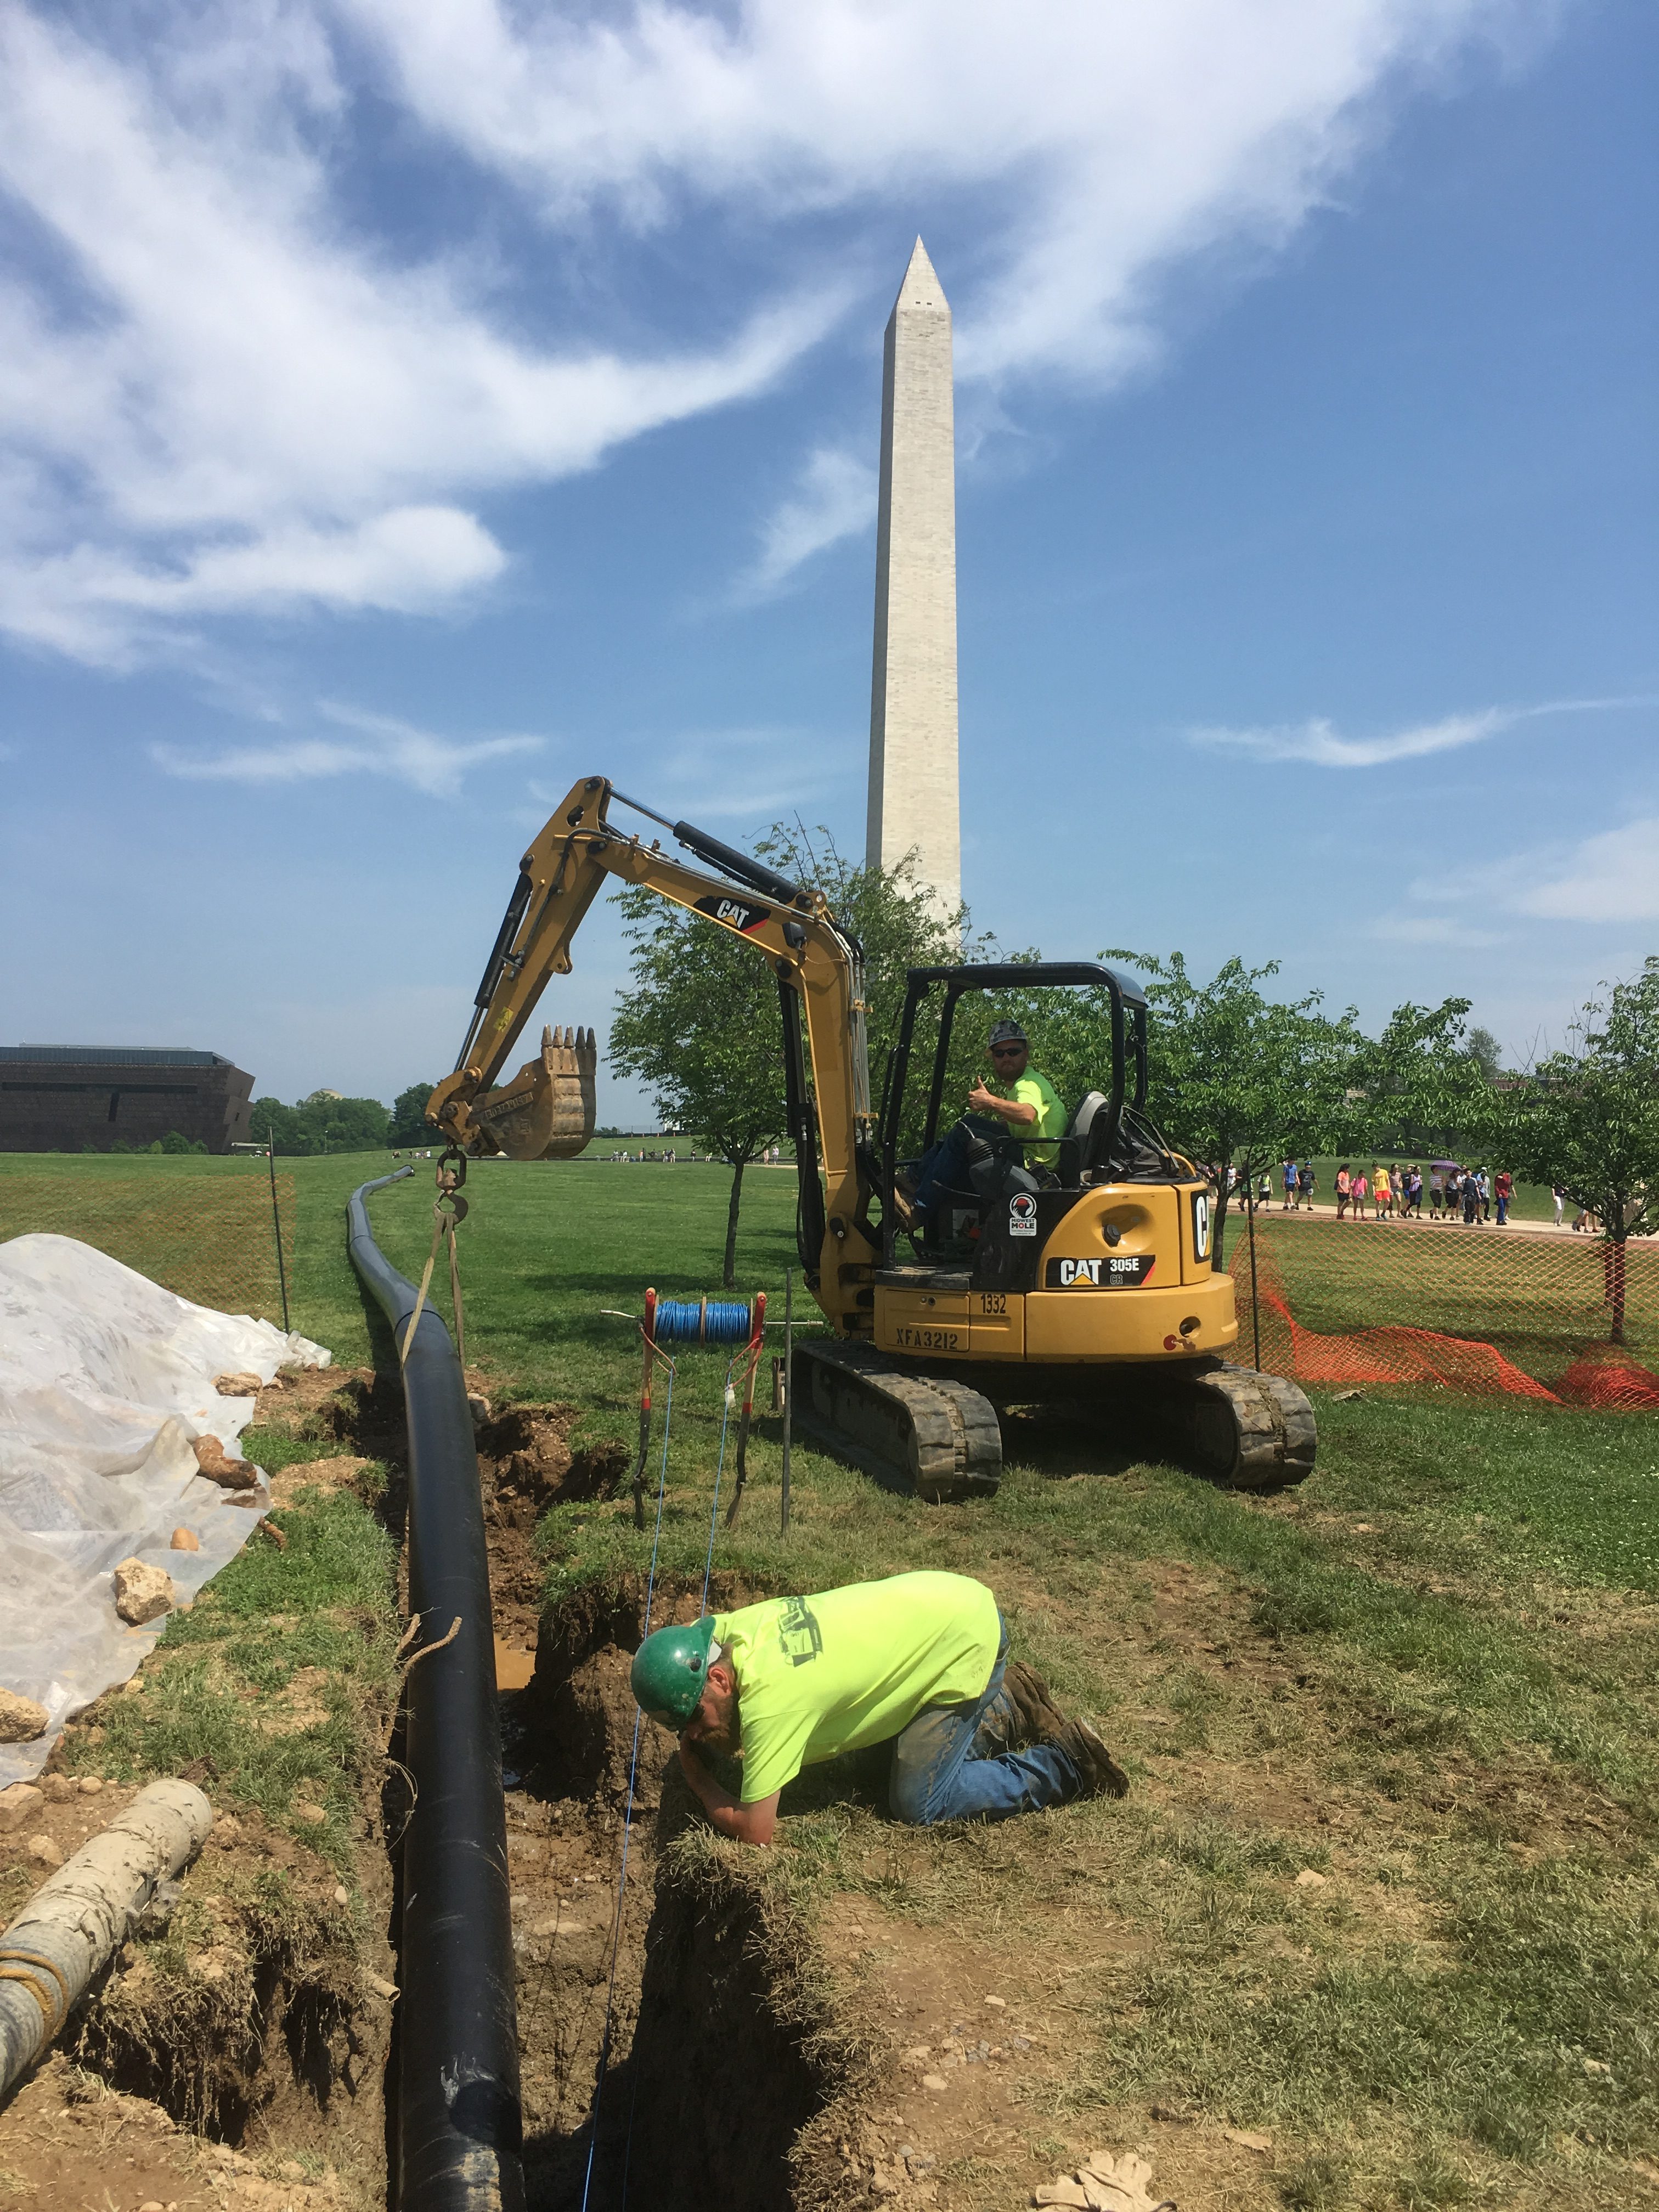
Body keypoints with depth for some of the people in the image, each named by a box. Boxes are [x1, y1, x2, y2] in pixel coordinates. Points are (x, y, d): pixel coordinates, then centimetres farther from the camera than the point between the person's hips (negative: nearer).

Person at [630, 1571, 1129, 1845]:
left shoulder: (769, 1697, -28)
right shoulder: (729, 1627, -7)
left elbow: (754, 1833, -24)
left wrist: (699, 1781, -8)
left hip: (969, 1636, -9)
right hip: (940, 1599, 9)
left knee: (918, 1805, -5)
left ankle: (1067, 1763, 5)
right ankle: (1005, 1708, 26)